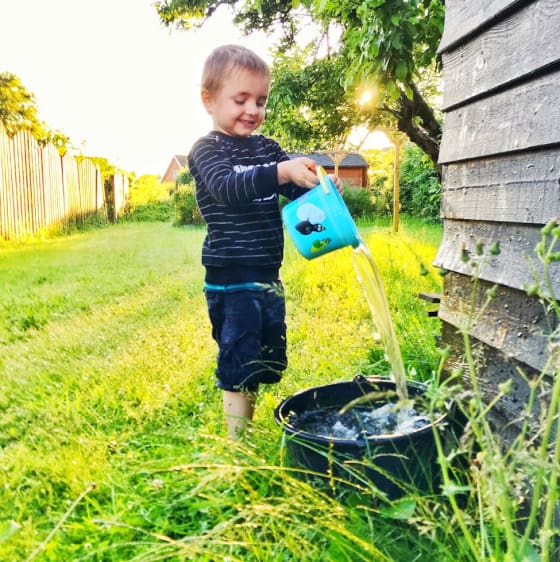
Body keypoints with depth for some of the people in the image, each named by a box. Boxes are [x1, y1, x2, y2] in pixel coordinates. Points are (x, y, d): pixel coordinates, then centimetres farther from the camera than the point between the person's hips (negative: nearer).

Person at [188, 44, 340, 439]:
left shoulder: (268, 148, 11)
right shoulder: (207, 151, -7)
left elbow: (295, 188, 3)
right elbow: (228, 187, -26)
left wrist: (321, 186, -20)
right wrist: (282, 172, -40)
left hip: (268, 278, 7)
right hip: (231, 281, -7)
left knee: (269, 362, 17)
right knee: (239, 367, -2)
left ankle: (250, 431, 35)